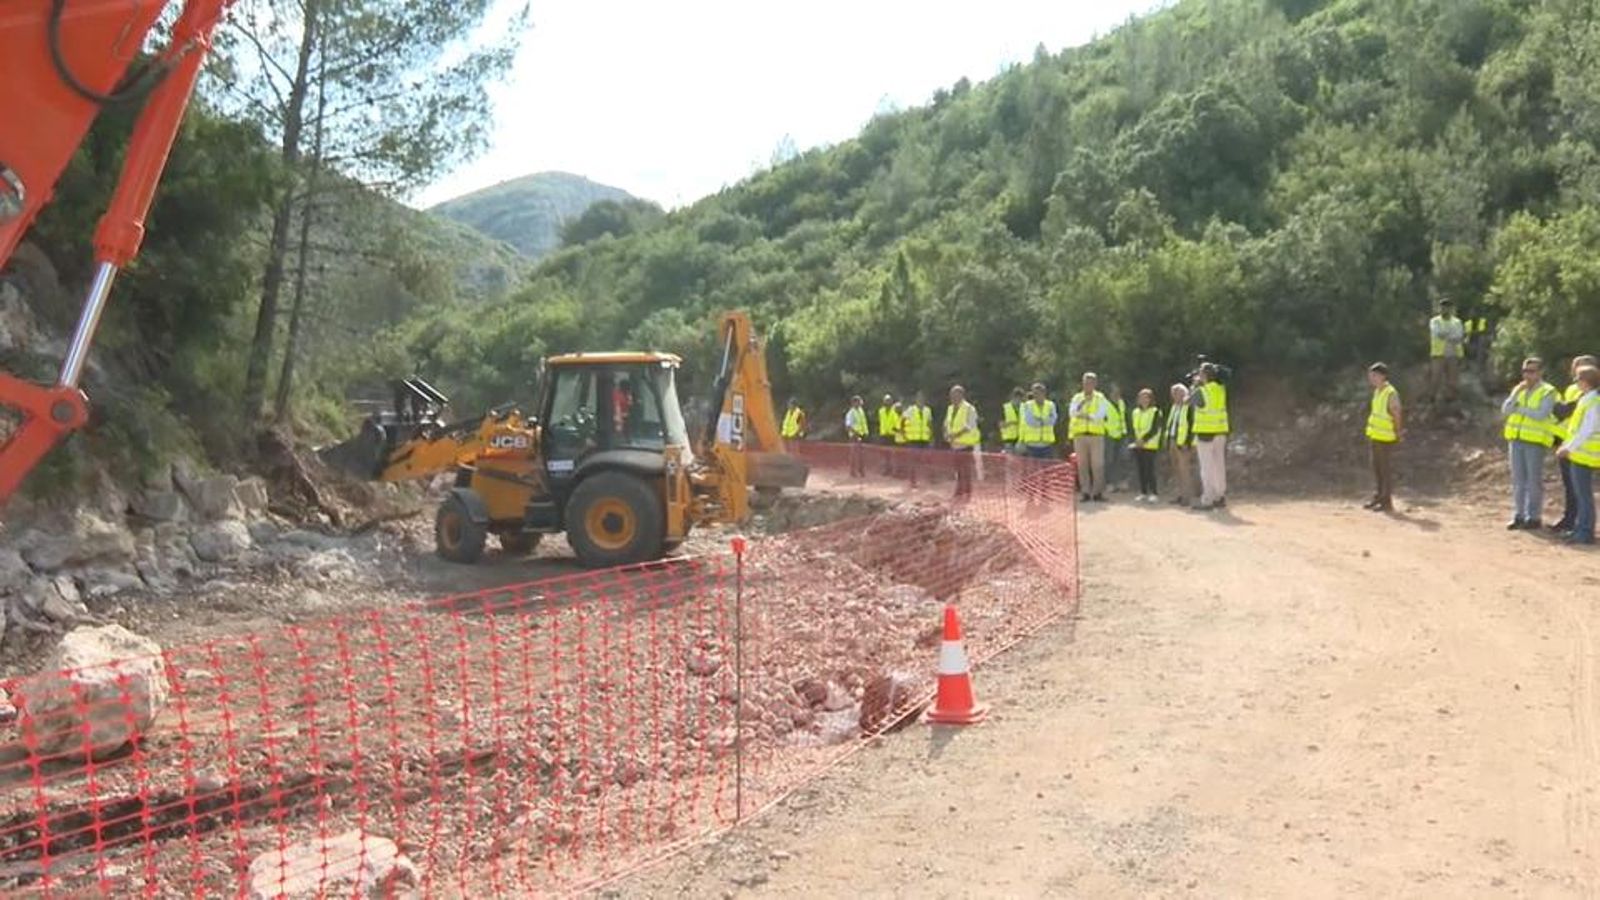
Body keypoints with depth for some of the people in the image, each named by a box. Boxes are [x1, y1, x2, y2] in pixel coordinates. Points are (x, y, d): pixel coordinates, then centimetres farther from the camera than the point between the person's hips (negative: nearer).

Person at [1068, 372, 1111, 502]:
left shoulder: (1100, 398, 7)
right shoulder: (1077, 398, 12)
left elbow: (1100, 415, -5)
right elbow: (1071, 413, -3)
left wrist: (1087, 416, -13)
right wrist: (1082, 403, -14)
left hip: (1096, 434, -2)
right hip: (1079, 435, 2)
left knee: (1097, 464, -5)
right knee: (1082, 464, 1)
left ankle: (1097, 492, -3)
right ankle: (1085, 492, 5)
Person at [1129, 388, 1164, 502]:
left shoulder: (1155, 412, -3)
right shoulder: (1136, 412, 16)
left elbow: (1154, 430, -10)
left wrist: (1144, 439, -18)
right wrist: (1135, 440, 0)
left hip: (1150, 445, -6)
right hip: (1137, 445, 6)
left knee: (1149, 470, -9)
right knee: (1141, 470, 5)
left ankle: (1154, 493, -3)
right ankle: (1143, 493, 10)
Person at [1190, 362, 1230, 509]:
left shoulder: (1201, 391, -15)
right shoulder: (1221, 390, 4)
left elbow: (1188, 401, 2)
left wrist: (1195, 385, 9)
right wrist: (1201, 385, 15)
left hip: (1205, 433, -7)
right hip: (1220, 432, 7)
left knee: (1207, 468, -5)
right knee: (1219, 466, 13)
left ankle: (1207, 500, -5)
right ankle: (1220, 497, 20)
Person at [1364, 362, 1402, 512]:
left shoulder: (1391, 394, -17)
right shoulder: (1377, 391, 9)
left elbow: (1397, 416, -15)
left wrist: (1397, 433, -13)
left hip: (1386, 438, -9)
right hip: (1375, 436, 9)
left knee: (1386, 469, -2)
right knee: (1376, 467, 15)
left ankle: (1387, 502, 3)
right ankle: (1378, 496, 26)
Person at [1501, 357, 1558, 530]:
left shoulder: (1548, 392, -4)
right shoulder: (1519, 389, 13)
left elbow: (1541, 415, -18)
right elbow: (1505, 410, 2)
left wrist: (1520, 409, -7)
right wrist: (1516, 393, -8)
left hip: (1535, 440, -5)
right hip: (1516, 438, 5)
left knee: (1534, 480, -1)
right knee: (1518, 479, 7)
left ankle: (1534, 517, 6)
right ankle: (1519, 516, 12)